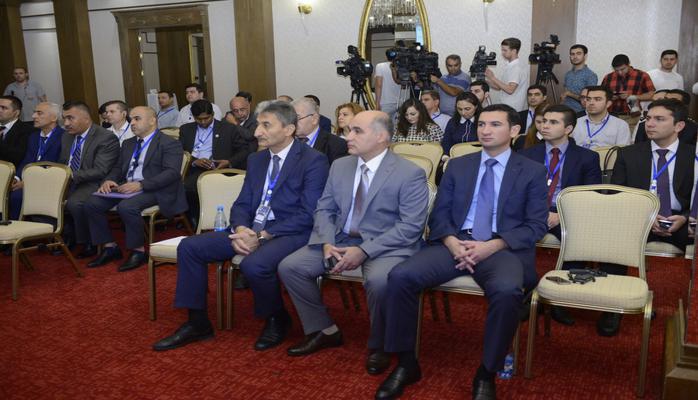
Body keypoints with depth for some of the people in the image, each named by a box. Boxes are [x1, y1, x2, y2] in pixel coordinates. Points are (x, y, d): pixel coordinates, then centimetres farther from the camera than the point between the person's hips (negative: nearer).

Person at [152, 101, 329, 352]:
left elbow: (308, 215, -16)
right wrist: (240, 230, -11)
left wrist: (263, 236, -20)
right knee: (189, 247, -4)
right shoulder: (256, 159, 14)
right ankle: (197, 323, 8)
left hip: (291, 234, -7)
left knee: (254, 264, -36)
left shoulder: (313, 161, -9)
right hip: (252, 230, 7)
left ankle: (277, 320, -4)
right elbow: (241, 204, 13)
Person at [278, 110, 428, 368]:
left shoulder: (410, 174, -11)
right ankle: (324, 330, 10)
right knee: (289, 266, -9)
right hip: (340, 240, 6)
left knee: (379, 280, -37)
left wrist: (364, 250, -23)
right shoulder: (340, 166, 9)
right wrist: (327, 243, -10)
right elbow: (324, 209, 11)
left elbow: (410, 227, -16)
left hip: (386, 245, -5)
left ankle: (379, 346, -6)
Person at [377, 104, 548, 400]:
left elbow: (536, 225, 0)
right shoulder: (457, 165, 16)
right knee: (400, 276, -22)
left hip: (503, 249, -2)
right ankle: (406, 363, -6)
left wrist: (492, 246, -15)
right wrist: (453, 243, -12)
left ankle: (487, 374, -13)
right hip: (455, 244, 3)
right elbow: (439, 215, 11)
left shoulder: (533, 172, 8)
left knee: (507, 291, -37)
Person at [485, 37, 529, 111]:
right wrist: (487, 80, -2)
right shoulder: (508, 66, 12)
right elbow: (499, 87, 14)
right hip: (504, 107, 8)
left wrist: (493, 78, -19)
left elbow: (510, 90, -22)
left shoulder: (517, 67, -14)